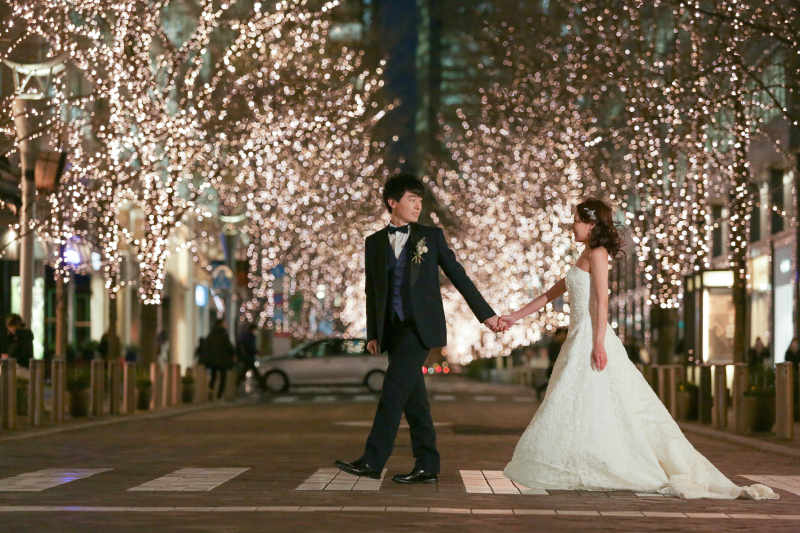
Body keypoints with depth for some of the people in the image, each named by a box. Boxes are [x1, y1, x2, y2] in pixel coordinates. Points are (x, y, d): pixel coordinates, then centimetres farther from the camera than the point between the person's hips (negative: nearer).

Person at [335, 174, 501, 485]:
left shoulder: (431, 236, 6)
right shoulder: (374, 243, 13)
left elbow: (458, 276, 8)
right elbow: (372, 291, 15)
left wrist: (486, 314, 6)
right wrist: (372, 334, 10)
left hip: (420, 325, -4)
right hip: (393, 328, 4)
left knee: (394, 388, -14)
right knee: (413, 398, 5)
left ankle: (373, 461, -17)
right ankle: (427, 466, 10)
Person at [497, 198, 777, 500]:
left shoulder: (597, 254, -7)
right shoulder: (586, 257, 21)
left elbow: (602, 300, -16)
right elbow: (551, 294, 26)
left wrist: (599, 344, -23)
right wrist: (514, 317, 26)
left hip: (591, 338, -9)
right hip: (580, 338, 9)